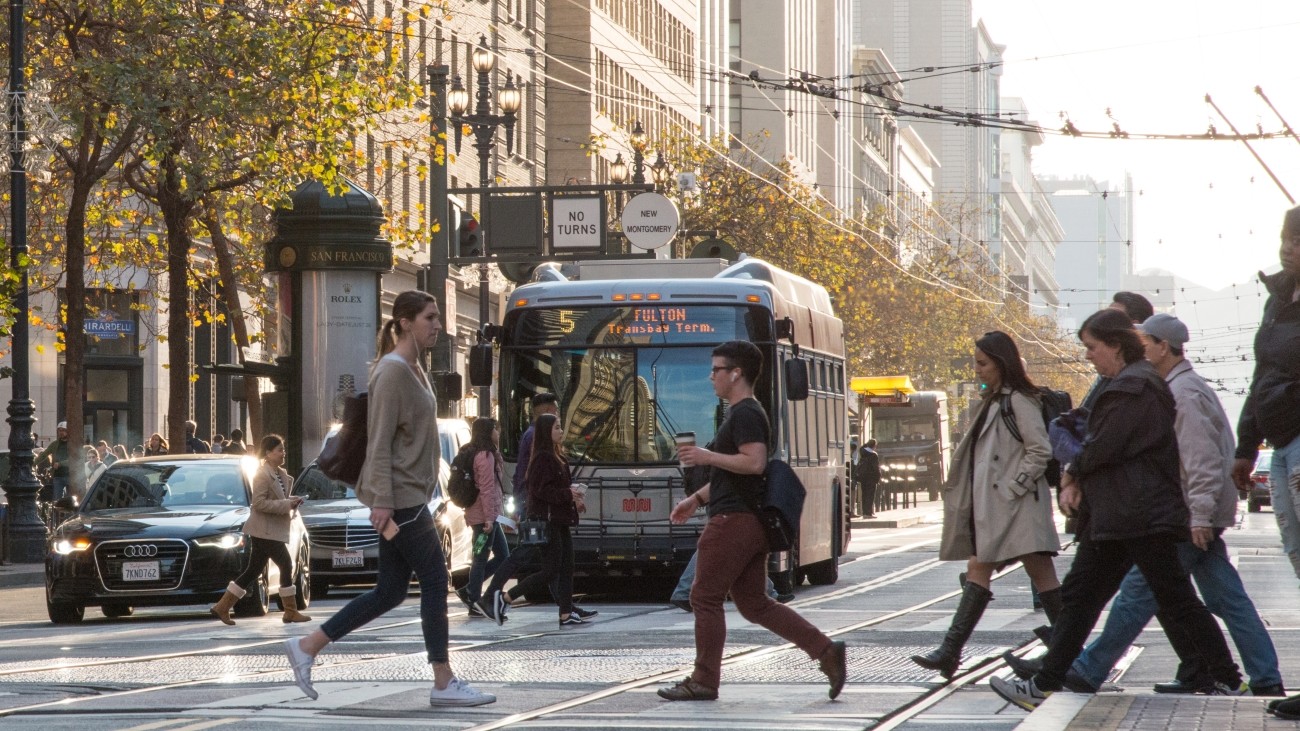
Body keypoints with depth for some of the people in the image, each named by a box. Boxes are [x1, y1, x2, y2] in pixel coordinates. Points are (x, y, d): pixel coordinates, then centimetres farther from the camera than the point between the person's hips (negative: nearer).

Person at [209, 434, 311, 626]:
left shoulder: (281, 474, 14)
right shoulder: (262, 475, -14)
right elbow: (259, 502, -21)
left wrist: (292, 501, 6)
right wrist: (286, 505, -21)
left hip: (271, 530, 10)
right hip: (264, 529, -10)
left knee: (254, 570, 11)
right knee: (286, 565, -8)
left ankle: (222, 608, 15)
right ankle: (290, 612, -3)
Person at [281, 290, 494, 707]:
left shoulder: (413, 370, 16)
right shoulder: (392, 371, -13)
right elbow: (380, 441, -18)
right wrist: (381, 500, -22)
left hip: (410, 496, 10)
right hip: (399, 496, -10)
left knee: (390, 591, 10)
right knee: (435, 581, -6)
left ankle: (307, 646, 15)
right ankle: (444, 683, -2)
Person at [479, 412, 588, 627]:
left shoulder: (555, 457, 16)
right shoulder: (543, 458, -15)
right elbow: (540, 490, -22)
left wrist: (573, 498, 5)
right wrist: (568, 494, -20)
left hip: (559, 519, 10)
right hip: (546, 519, -10)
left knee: (567, 566, 7)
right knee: (551, 570, -9)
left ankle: (566, 614, 9)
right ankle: (504, 597, -5)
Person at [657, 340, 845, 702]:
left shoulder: (745, 414, -12)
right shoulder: (741, 413, 20)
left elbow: (754, 462, -26)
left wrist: (708, 457, -17)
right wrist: (697, 498, 25)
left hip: (733, 521, -10)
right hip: (752, 522, 10)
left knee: (706, 598, -1)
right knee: (754, 603, 11)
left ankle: (704, 681, 5)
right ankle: (826, 651, 4)